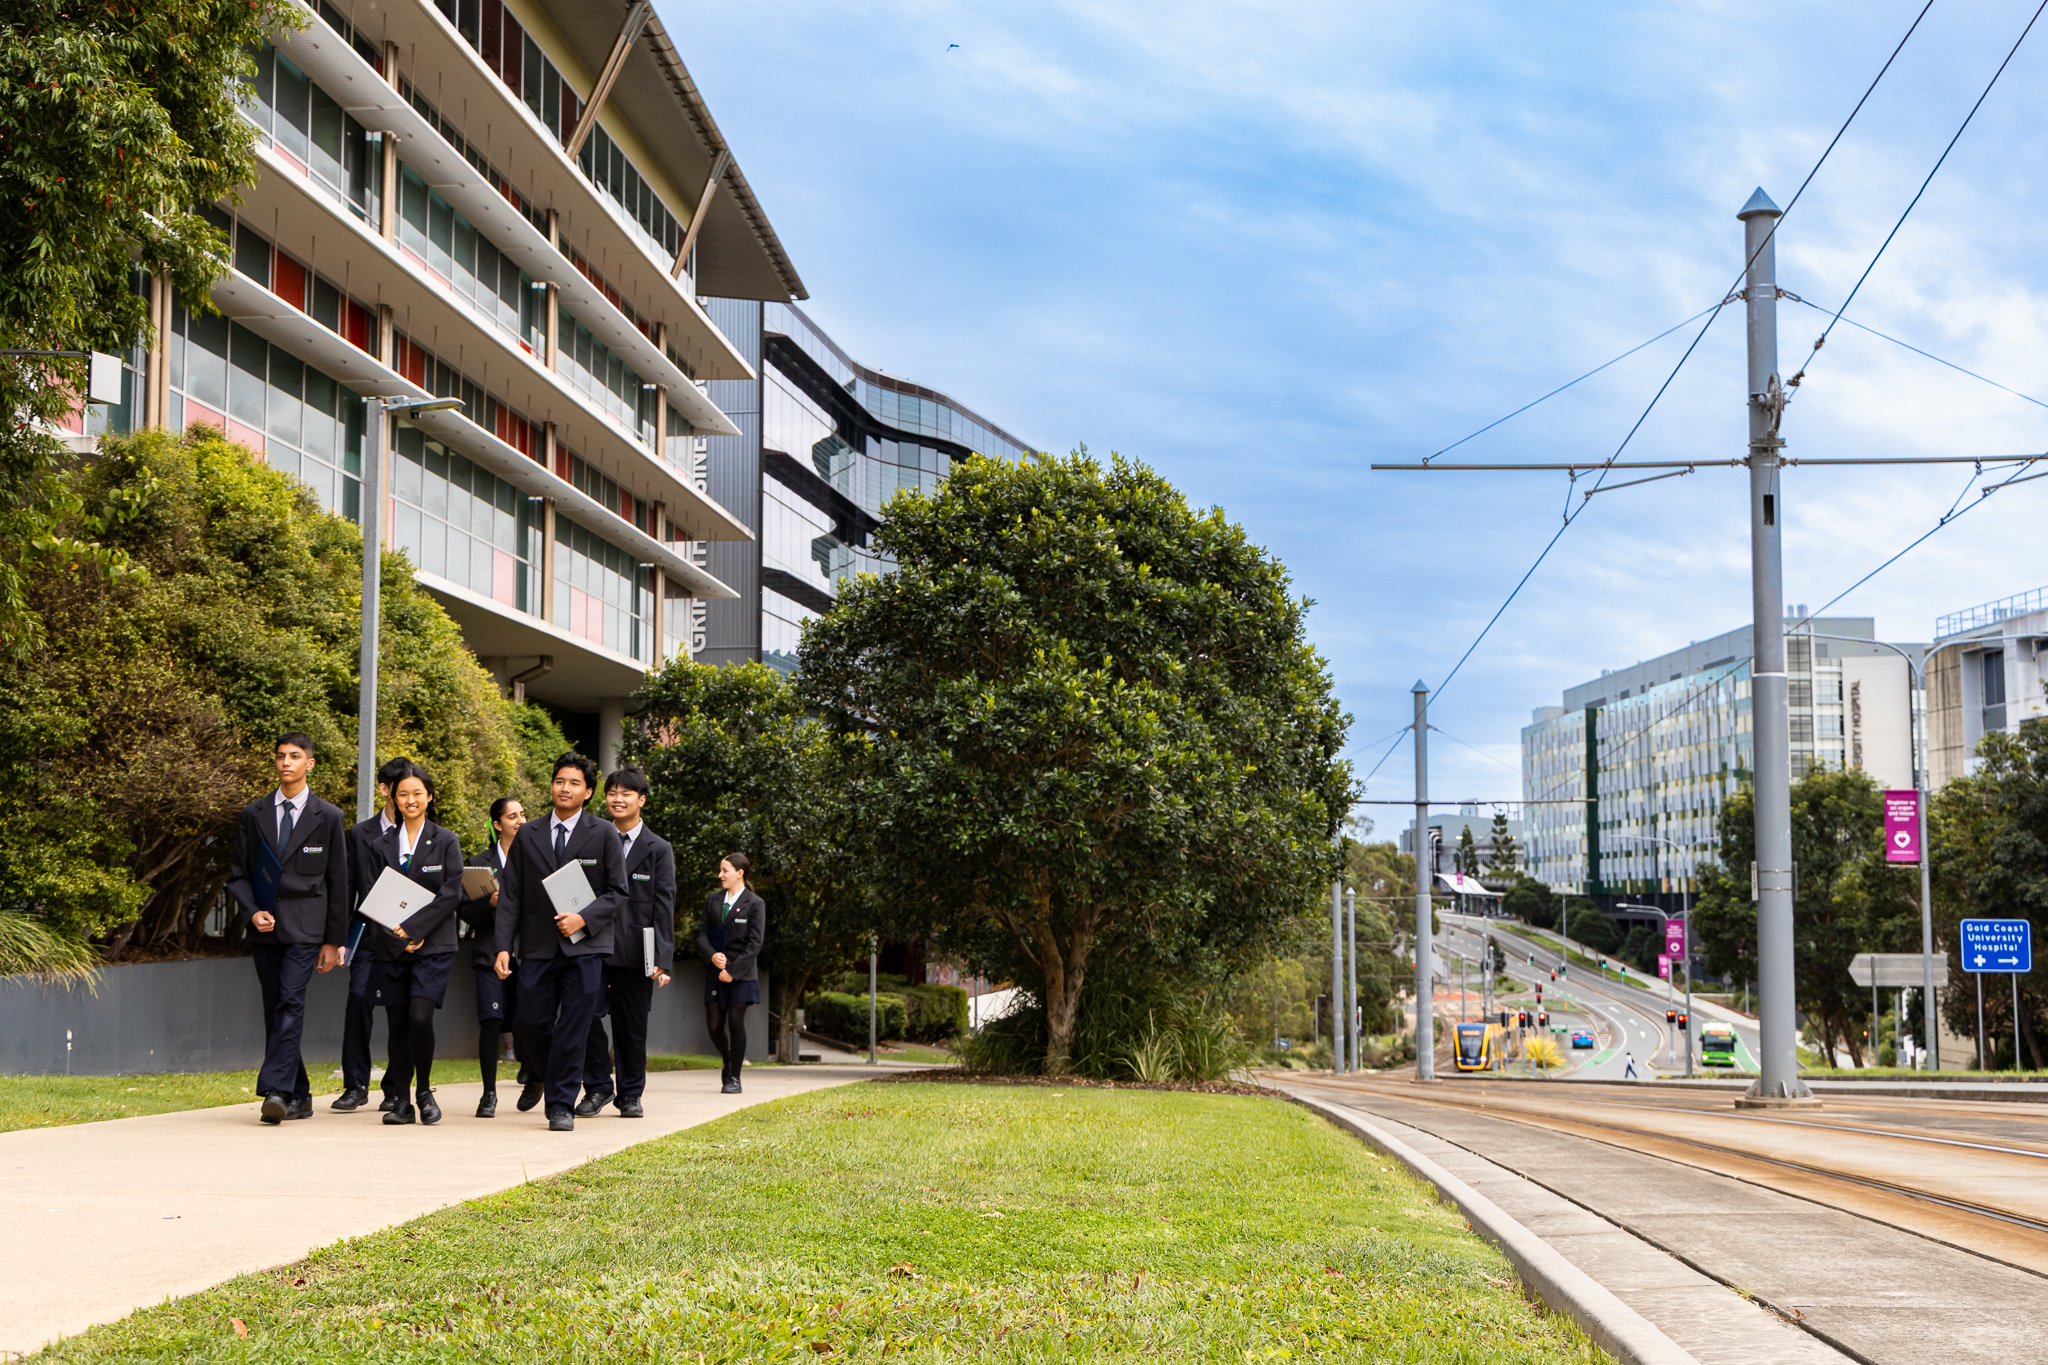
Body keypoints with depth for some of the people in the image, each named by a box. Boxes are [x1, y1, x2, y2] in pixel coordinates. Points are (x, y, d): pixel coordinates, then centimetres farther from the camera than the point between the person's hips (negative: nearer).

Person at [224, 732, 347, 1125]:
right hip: (264, 927, 4)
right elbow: (237, 874, 11)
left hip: (304, 926, -3)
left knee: (291, 1003, -17)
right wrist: (252, 912, -7)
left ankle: (275, 1089, -23)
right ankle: (299, 1095, 15)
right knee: (274, 1011, 6)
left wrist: (333, 940, 2)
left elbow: (337, 882, 5)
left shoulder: (327, 817, 4)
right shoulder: (253, 815, 10)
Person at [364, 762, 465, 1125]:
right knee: (397, 1025, 2)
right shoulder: (381, 845, 11)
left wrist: (413, 929, -13)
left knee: (420, 1017, -17)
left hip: (433, 945, -3)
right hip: (392, 948, 3)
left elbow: (451, 893, -5)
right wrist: (396, 935, -10)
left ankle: (425, 1090, 2)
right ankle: (401, 1101, 10)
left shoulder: (446, 842, 4)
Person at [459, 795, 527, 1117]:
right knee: (491, 1021, -10)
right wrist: (491, 903, -14)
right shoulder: (480, 863, 8)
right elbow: (467, 913, 3)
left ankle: (531, 1072, 27)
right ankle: (489, 1094, 0)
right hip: (491, 953, -1)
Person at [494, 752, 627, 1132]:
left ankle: (561, 1106, 4)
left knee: (573, 1030, -4)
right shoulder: (527, 836, 8)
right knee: (529, 1023, 2)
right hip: (538, 947, 2)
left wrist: (583, 918, -14)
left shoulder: (604, 836, 3)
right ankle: (542, 1075, 33)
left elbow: (618, 893, 2)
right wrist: (504, 947, -3)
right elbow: (510, 896, 6)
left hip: (584, 947, -2)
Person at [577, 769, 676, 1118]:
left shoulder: (658, 850, 5)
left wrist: (662, 959, -7)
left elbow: (664, 908, 0)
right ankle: (598, 1086, 7)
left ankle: (631, 1095, 17)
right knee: (588, 1015, -9)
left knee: (632, 1027, 4)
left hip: (635, 952, -1)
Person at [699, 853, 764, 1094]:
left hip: (742, 973, -4)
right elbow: (701, 933, 7)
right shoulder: (712, 900, 11)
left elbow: (755, 943, -7)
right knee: (714, 1025, 0)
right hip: (715, 974, 4)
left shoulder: (755, 904, -2)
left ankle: (734, 1078, 1)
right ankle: (728, 1061, 28)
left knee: (736, 1021, -9)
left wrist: (732, 970, -14)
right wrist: (712, 955, -13)